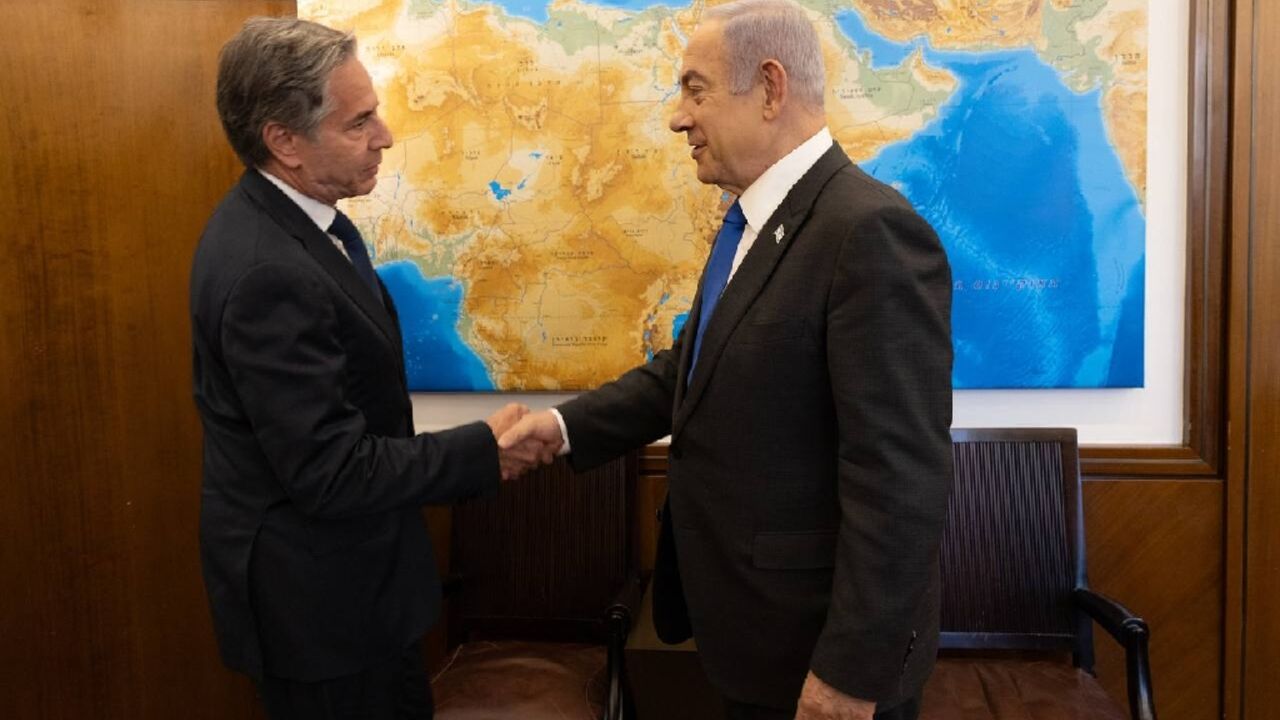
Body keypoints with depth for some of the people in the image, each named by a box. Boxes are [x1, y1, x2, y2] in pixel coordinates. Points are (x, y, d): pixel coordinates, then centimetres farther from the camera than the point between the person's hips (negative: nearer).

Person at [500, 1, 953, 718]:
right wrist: (569, 425, 1)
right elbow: (696, 366, 14)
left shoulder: (872, 231, -23)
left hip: (817, 635, -9)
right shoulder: (752, 222, 7)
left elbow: (899, 477, -26)